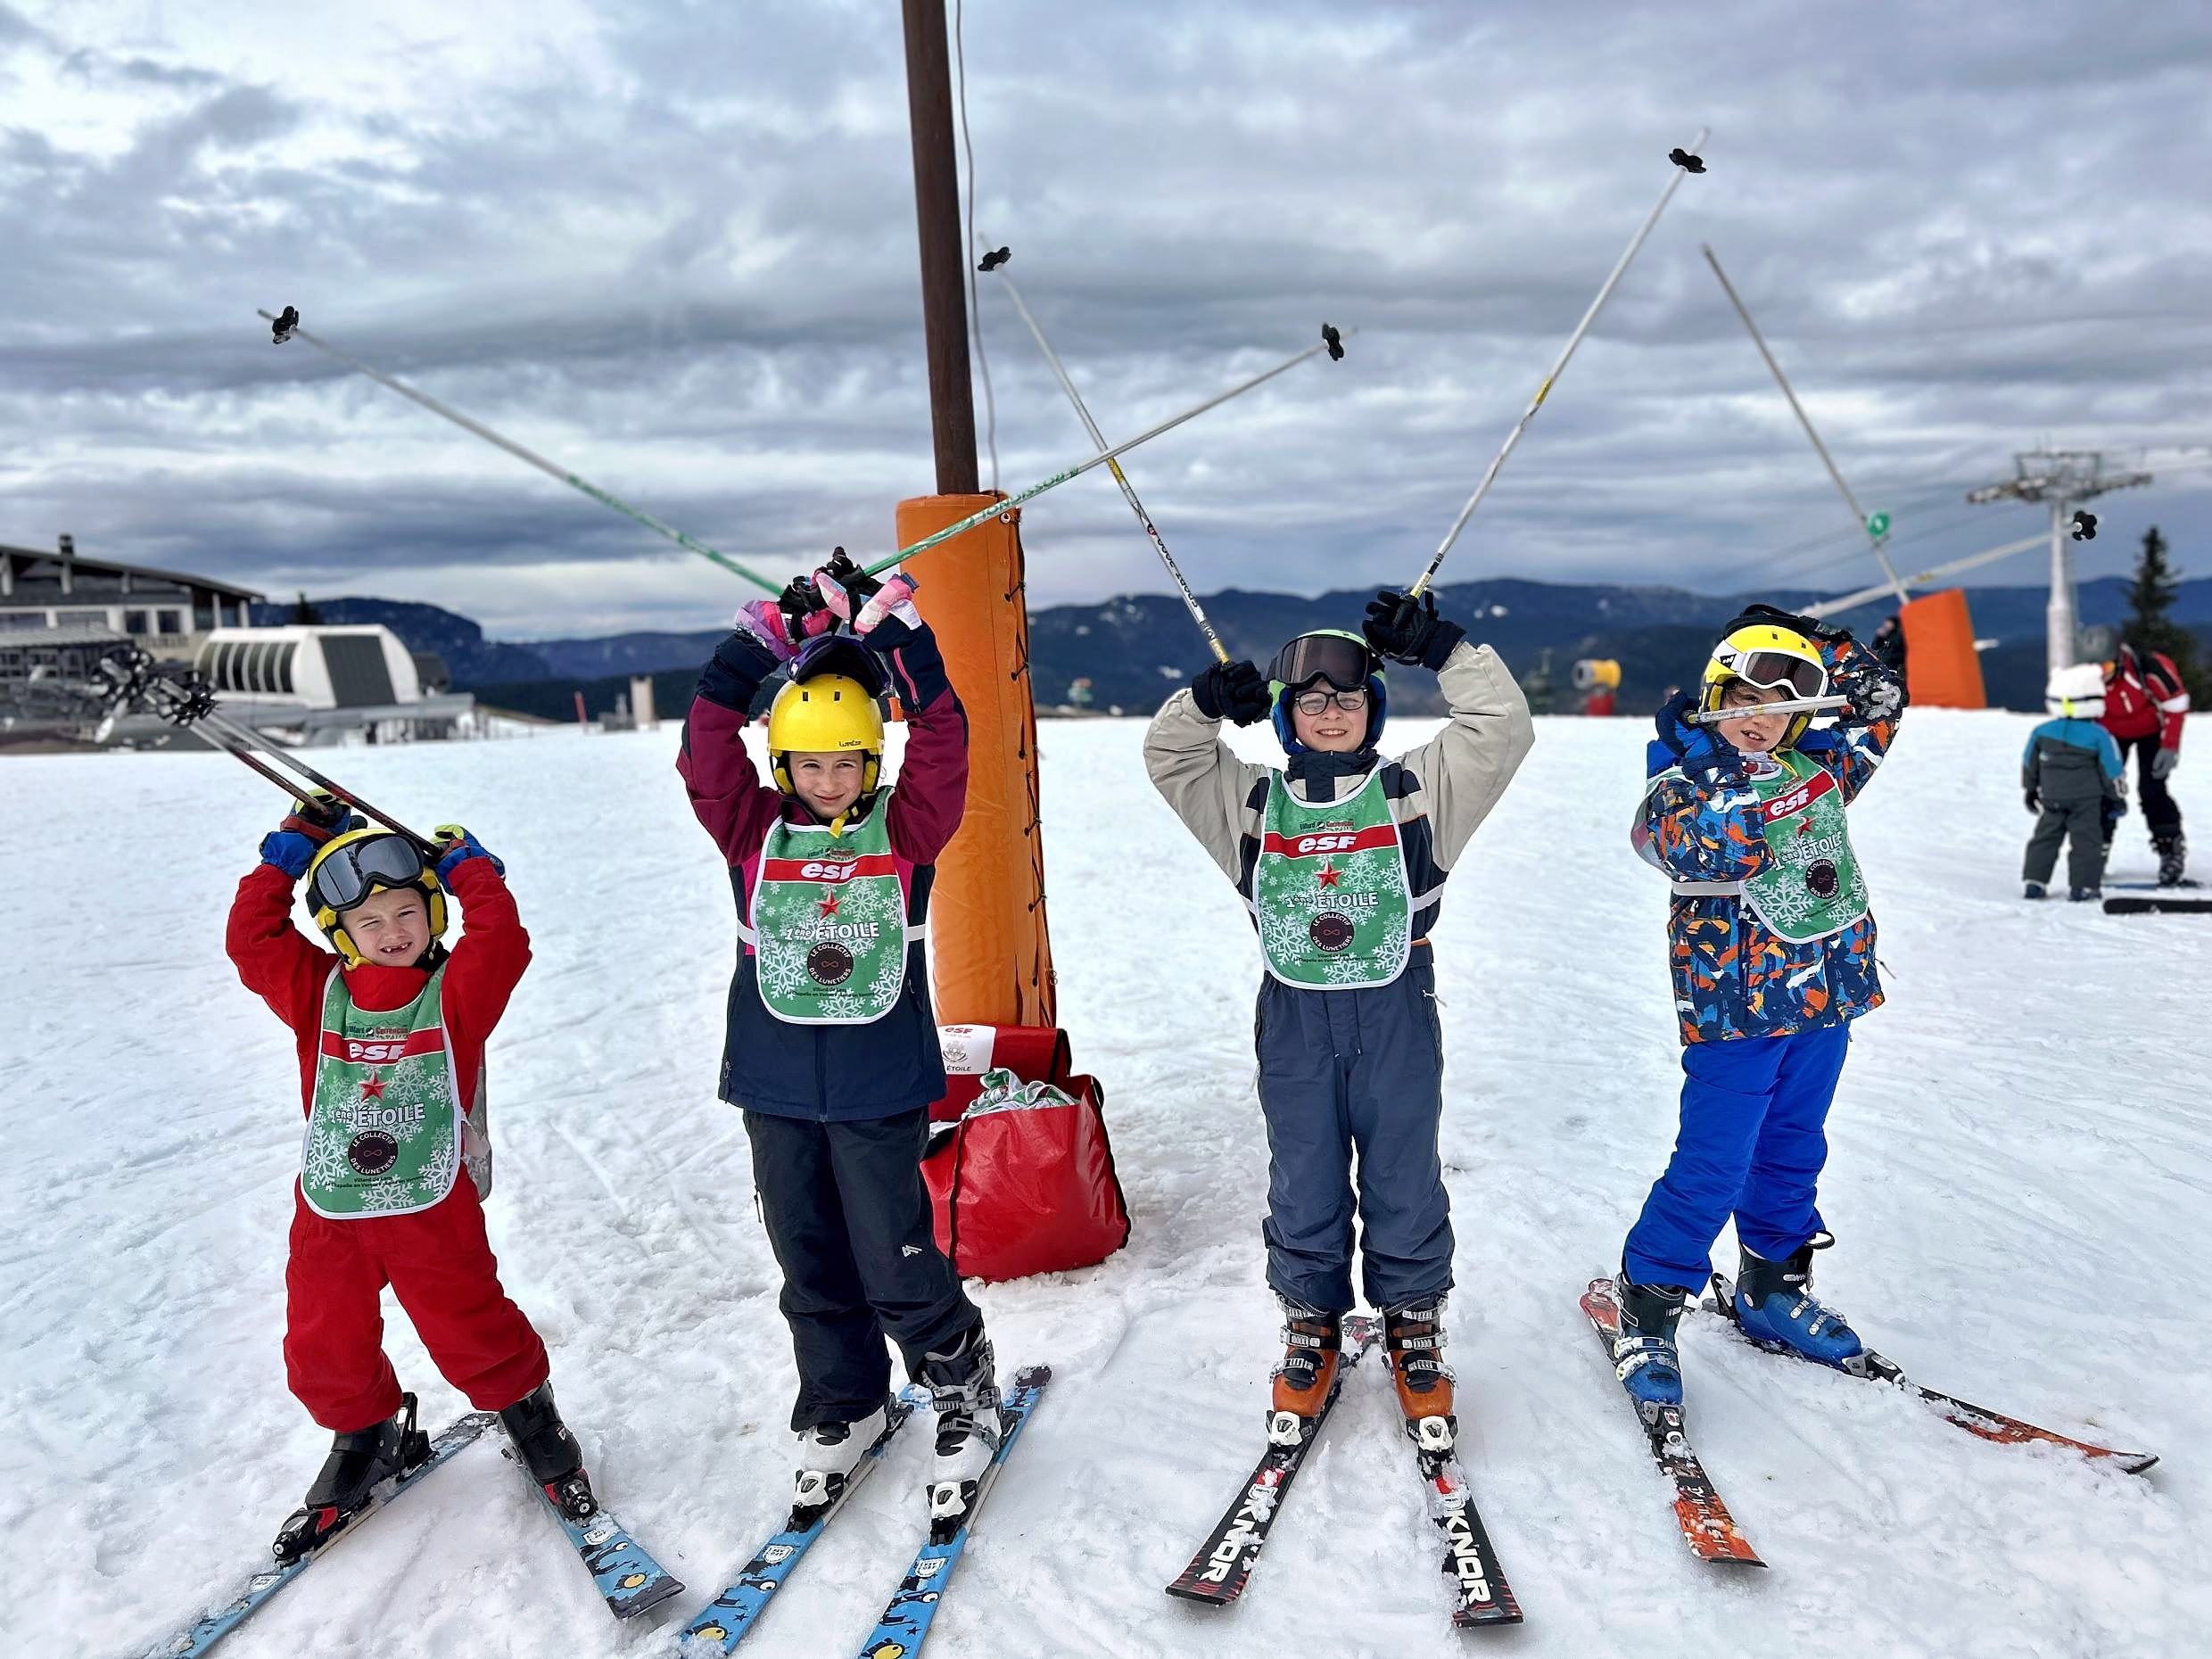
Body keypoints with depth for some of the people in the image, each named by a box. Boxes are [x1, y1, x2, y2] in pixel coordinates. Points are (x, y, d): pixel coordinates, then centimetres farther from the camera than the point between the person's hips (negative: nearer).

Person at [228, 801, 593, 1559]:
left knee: (472, 1332, 1)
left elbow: (502, 941, -17)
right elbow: (252, 938, 0)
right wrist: (289, 853, -1)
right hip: (329, 1210, 4)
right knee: (324, 1348, 12)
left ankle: (530, 1414, 28)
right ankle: (367, 1436, 39)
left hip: (433, 1207, -3)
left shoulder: (456, 990, -2)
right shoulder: (317, 992, 6)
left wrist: (468, 868, -6)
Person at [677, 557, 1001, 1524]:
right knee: (811, 1264, 15)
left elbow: (942, 741, -13)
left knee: (894, 1261, 0)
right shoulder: (754, 834, 2)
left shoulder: (905, 831, -2)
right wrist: (769, 637, -16)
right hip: (776, 1086, 3)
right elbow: (706, 744, -9)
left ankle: (965, 1390, 25)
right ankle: (842, 1408, 35)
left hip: (880, 1086, -3)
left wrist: (894, 632, -18)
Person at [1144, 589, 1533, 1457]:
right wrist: (1207, 700, -13)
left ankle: (1414, 1330, 28)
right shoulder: (1254, 800, 9)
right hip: (1295, 1016, 1)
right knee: (1303, 1187, 10)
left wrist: (1441, 647, -12)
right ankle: (1310, 1329, 28)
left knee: (1404, 1181, 9)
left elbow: (1503, 727, -3)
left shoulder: (1416, 789, 4)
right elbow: (1168, 757, 6)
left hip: (1397, 1010, -1)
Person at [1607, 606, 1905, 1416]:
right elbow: (1706, 848, -28)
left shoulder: (1813, 768, 8)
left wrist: (1816, 643, 9)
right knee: (1712, 1169, -5)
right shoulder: (1681, 789, -9)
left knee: (1792, 1153, 17)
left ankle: (1773, 1289, 34)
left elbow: (1881, 699, 18)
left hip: (1824, 997, 6)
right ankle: (1647, 1308, 8)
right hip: (1736, 1009, -6)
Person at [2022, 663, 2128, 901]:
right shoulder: (2099, 736, -11)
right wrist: (2119, 797, 9)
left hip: (2051, 799, 3)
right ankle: (2083, 886, 0)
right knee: (2086, 840, 3)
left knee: (2045, 838, 10)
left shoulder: (2042, 732, -4)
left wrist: (2031, 790, 22)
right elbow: (2113, 771, -4)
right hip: (2087, 801, -3)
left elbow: (2029, 765, 7)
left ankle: (2034, 882, 7)